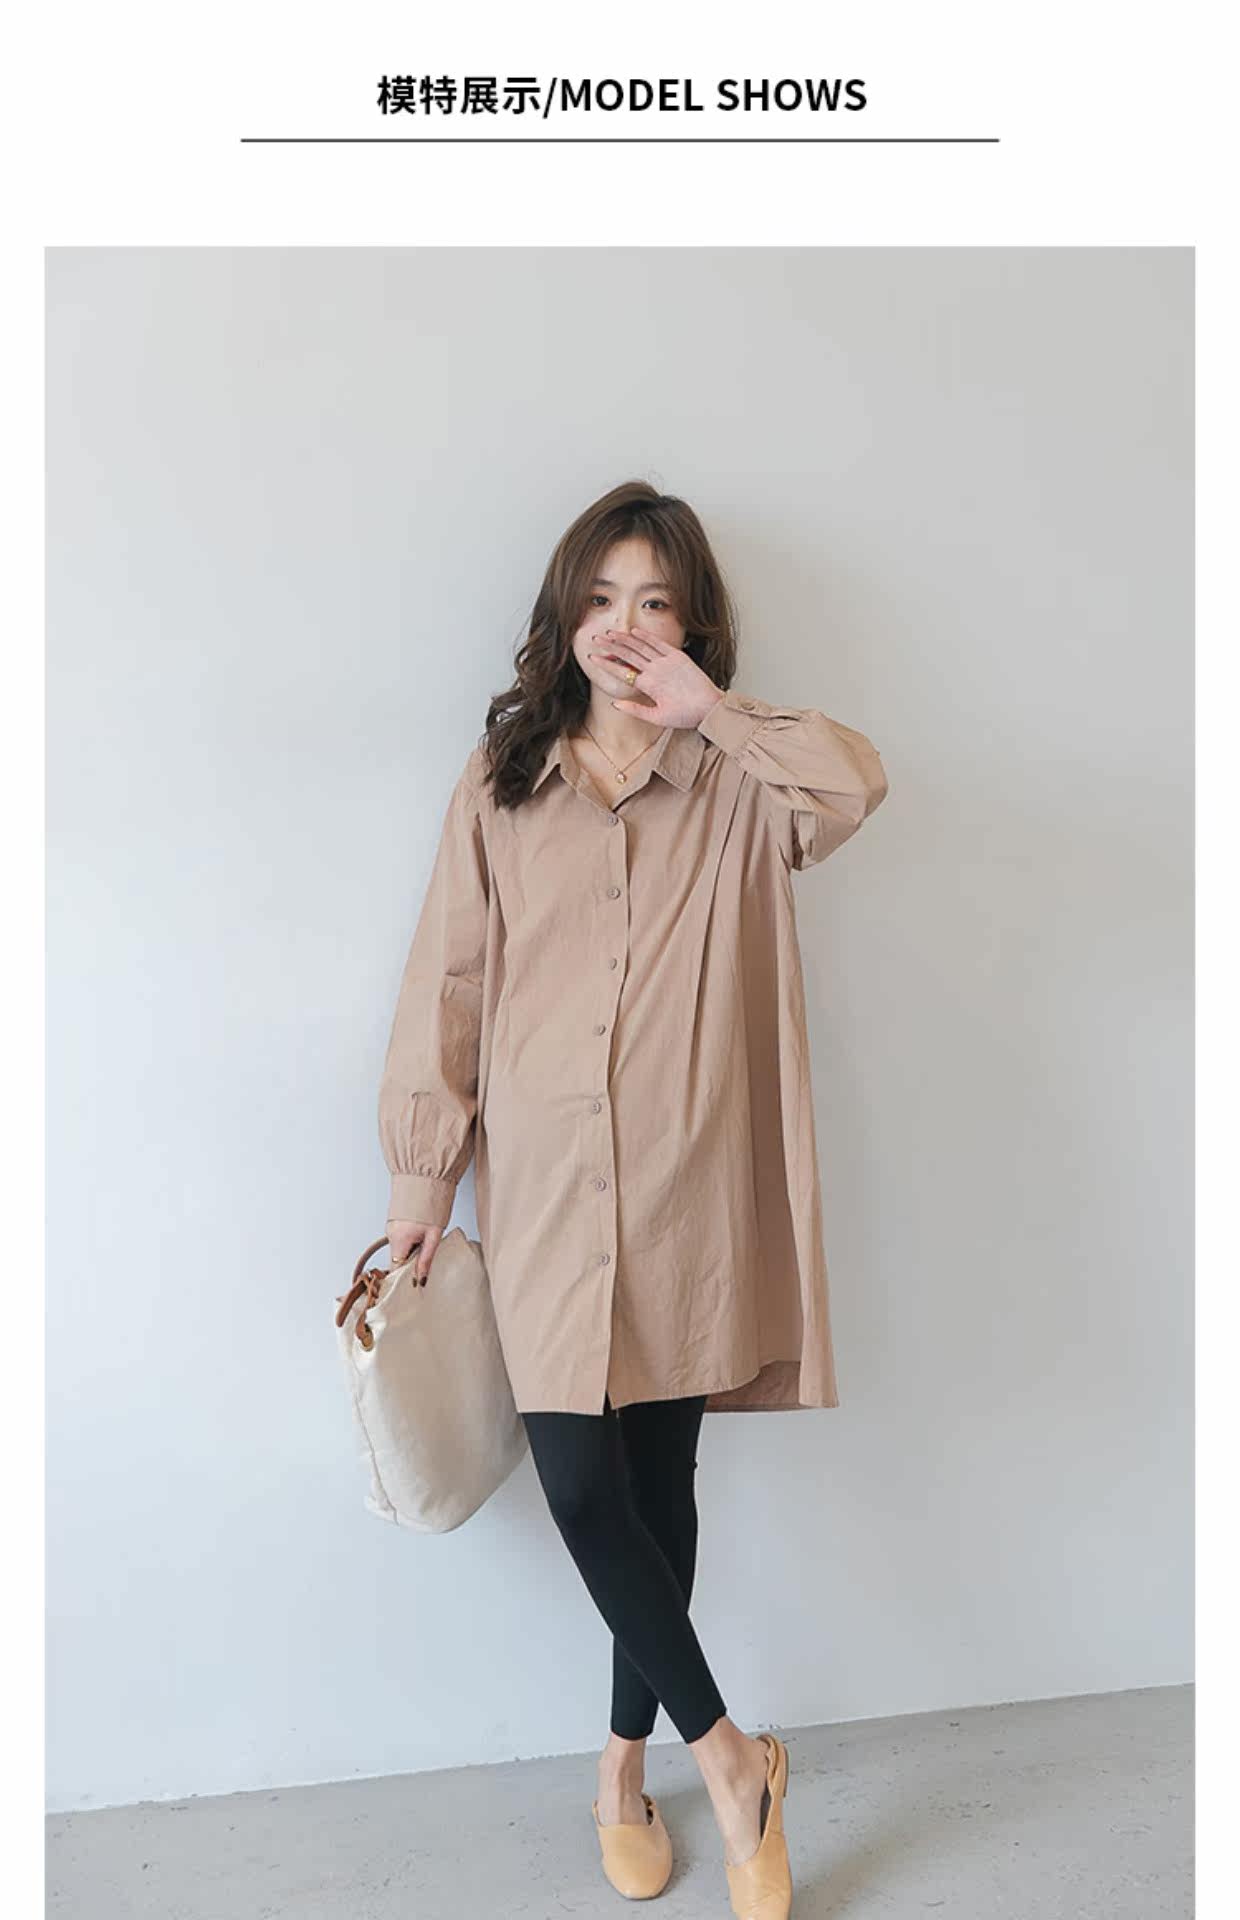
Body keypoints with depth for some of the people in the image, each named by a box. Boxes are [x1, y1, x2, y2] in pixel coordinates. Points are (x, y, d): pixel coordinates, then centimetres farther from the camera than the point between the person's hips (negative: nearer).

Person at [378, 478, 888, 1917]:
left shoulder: (735, 787, 3)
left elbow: (856, 784, -20)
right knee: (580, 1485, -2)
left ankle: (627, 1753, 36)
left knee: (658, 1483, 11)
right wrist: (423, 1177, 6)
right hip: (544, 1197, 1)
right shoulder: (500, 786, 4)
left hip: (689, 1199, 0)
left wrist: (710, 707, -18)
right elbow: (448, 986, 5)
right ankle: (730, 1759, 21)